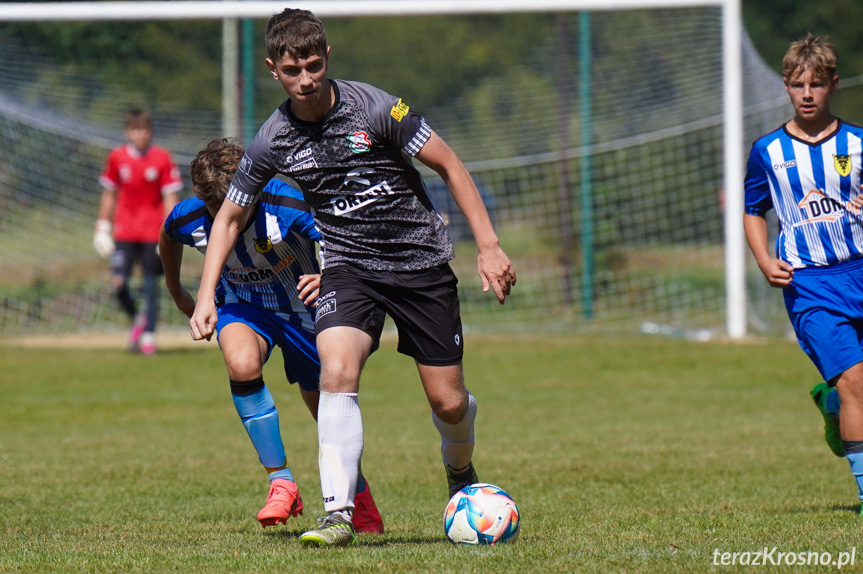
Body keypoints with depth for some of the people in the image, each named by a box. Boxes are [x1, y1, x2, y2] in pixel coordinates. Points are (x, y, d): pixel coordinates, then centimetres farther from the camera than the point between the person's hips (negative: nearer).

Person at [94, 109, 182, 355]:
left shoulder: (162, 159, -2)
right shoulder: (117, 157, 3)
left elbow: (170, 197, -1)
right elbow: (109, 194, 13)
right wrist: (103, 226, 11)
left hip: (152, 233, -1)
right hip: (124, 231, 1)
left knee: (151, 284, -1)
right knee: (118, 282, -9)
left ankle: (148, 335, 11)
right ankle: (136, 319, 19)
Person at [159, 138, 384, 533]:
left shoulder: (286, 206, -32)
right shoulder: (188, 219, -23)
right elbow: (168, 238, 3)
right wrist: (175, 290, 18)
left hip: (301, 305, -1)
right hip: (242, 305, 1)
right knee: (242, 364, -32)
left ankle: (357, 490, 40)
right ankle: (281, 484, -21)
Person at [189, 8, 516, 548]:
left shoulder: (373, 108, -15)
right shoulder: (274, 140, -6)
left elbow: (450, 165, -7)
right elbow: (230, 217, 9)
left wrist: (489, 246, -10)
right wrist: (206, 297, -1)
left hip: (422, 260, -1)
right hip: (349, 265, 1)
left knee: (449, 402, 1)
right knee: (337, 371, -26)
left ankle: (461, 472, 37)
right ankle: (339, 515, -26)